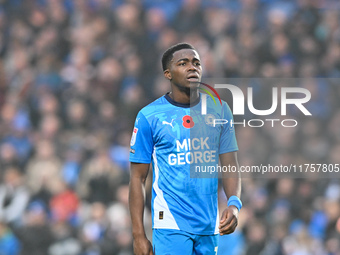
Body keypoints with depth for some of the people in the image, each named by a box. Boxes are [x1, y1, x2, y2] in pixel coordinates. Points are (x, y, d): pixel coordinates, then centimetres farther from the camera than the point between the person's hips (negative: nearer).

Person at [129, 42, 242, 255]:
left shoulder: (219, 110, 9)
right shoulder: (149, 116, -2)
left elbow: (230, 166, 9)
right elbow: (138, 177, -1)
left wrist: (234, 204, -11)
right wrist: (139, 235, -7)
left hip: (209, 227, 4)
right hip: (170, 225, -4)